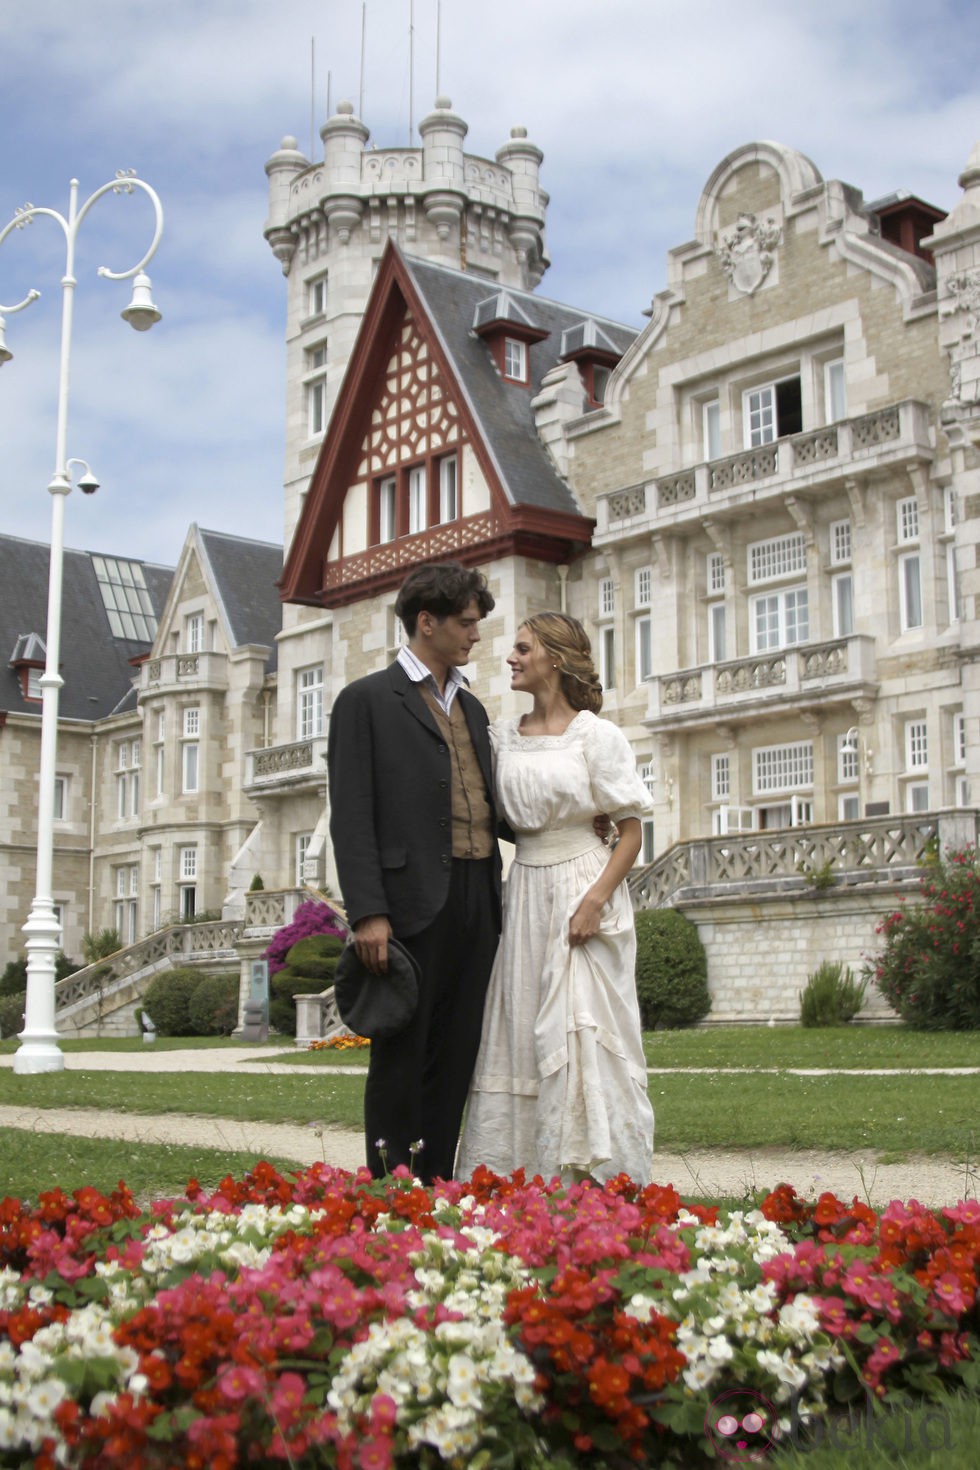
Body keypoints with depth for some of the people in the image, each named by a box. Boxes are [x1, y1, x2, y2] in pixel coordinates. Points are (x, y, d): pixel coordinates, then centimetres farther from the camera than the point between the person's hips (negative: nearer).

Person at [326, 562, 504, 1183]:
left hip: (477, 900, 7)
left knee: (455, 1056, 8)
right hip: (415, 903, -6)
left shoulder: (472, 707, 21)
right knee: (402, 1055, -1)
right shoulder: (367, 700, 0)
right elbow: (352, 816, -8)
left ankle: (436, 1186, 16)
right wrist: (368, 912, -16)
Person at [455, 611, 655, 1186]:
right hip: (525, 889, 6)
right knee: (518, 1030, 5)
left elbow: (631, 829, -7)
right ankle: (523, 1180, 14)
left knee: (584, 1028, -7)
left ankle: (599, 1181, 1)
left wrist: (595, 900, -17)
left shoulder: (596, 734, -6)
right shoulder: (503, 735, 9)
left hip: (583, 885, -6)